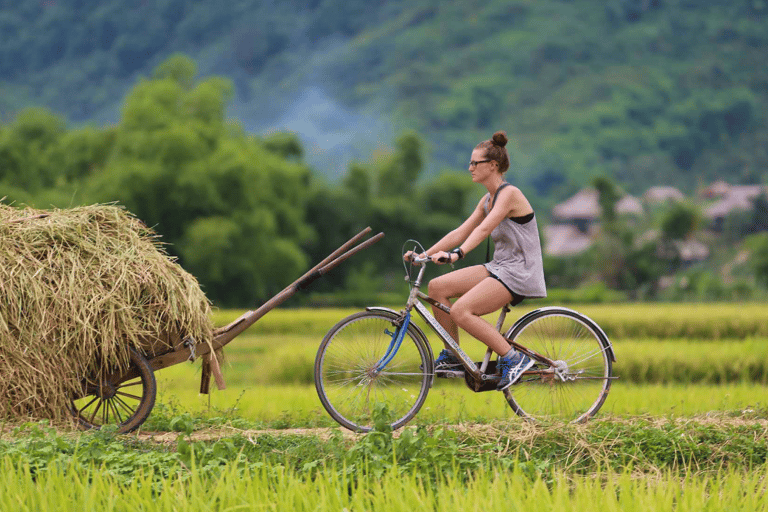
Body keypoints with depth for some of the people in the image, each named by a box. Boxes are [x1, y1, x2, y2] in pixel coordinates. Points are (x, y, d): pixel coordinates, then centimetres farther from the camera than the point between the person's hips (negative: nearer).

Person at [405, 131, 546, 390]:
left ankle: (513, 359, -15)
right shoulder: (488, 200, 14)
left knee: (461, 311, -24)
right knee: (437, 286, -2)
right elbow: (461, 232, 14)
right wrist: (425, 254, 5)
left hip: (520, 273, -9)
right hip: (499, 268, 9)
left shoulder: (509, 194, -14)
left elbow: (484, 229, -29)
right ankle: (452, 356, 8)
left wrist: (456, 254, -42)